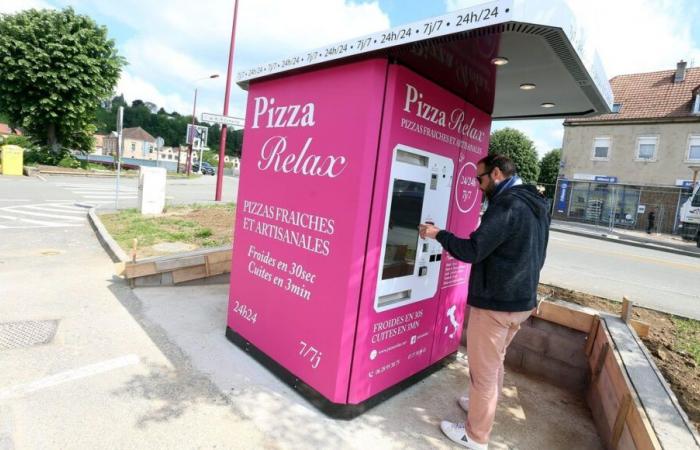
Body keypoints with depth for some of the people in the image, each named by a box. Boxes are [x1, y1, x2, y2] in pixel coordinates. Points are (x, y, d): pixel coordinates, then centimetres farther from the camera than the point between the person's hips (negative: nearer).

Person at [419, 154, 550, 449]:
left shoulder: (507, 204, -21)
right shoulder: (535, 204, 10)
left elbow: (472, 251, -24)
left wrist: (438, 234, -10)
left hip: (496, 303, -9)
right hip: (522, 299, 9)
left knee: (483, 369, 6)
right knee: (494, 362, 25)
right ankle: (484, 406, 44)